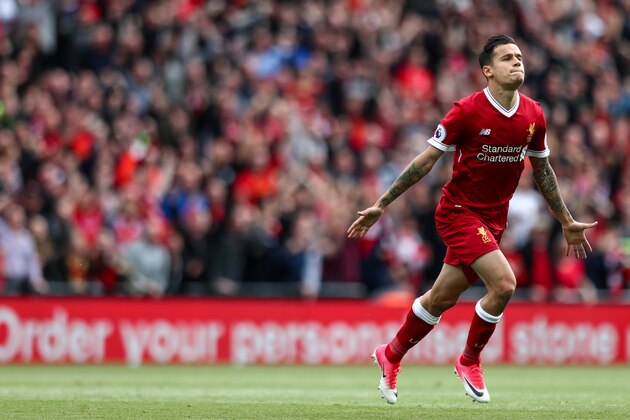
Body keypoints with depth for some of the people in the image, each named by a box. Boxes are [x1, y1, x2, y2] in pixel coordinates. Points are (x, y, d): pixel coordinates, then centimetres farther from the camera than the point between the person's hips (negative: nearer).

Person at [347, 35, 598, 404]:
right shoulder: (467, 111, -16)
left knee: (442, 298, 12)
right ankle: (470, 361, 2)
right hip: (460, 211, -6)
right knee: (504, 283, -21)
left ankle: (391, 355, 34)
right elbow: (426, 161, -10)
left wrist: (567, 222, 20)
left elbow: (542, 170, 15)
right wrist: (381, 205, -9)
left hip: (495, 218, 6)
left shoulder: (533, 115, 0)